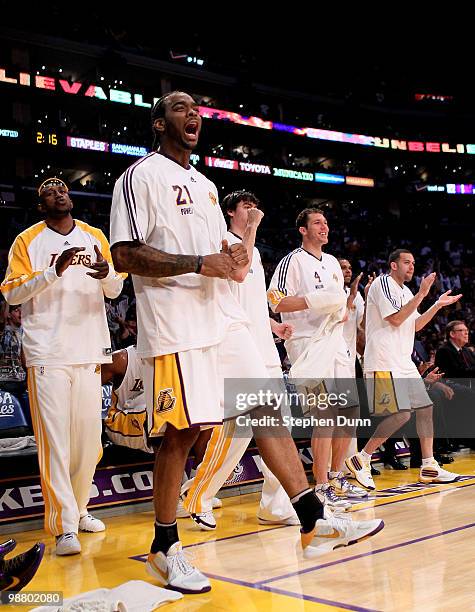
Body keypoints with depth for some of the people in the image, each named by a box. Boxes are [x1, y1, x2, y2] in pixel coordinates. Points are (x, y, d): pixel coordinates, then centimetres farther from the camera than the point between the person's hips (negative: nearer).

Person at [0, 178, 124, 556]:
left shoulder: (94, 237, 13)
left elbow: (115, 290, 13)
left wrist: (107, 274, -11)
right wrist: (52, 272, -16)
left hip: (89, 351, 4)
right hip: (47, 352, -3)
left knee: (89, 436, 7)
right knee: (54, 439, -8)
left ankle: (78, 509, 26)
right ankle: (65, 526, -5)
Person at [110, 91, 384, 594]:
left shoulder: (206, 185, 22)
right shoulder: (141, 176, -3)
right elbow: (124, 255, -13)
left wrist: (233, 257, 4)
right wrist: (200, 263, -18)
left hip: (223, 317, 8)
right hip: (175, 325, -8)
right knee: (182, 432, -4)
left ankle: (314, 523, 8)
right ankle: (164, 549, 12)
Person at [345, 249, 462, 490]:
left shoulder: (406, 291, 20)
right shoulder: (382, 283, -8)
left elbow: (416, 325, 24)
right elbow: (396, 319, -17)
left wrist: (438, 305, 16)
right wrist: (421, 294, -15)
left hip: (404, 362, 10)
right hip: (384, 363, -10)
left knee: (425, 408, 9)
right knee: (401, 415, -16)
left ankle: (429, 467, 18)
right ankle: (360, 460, -6)